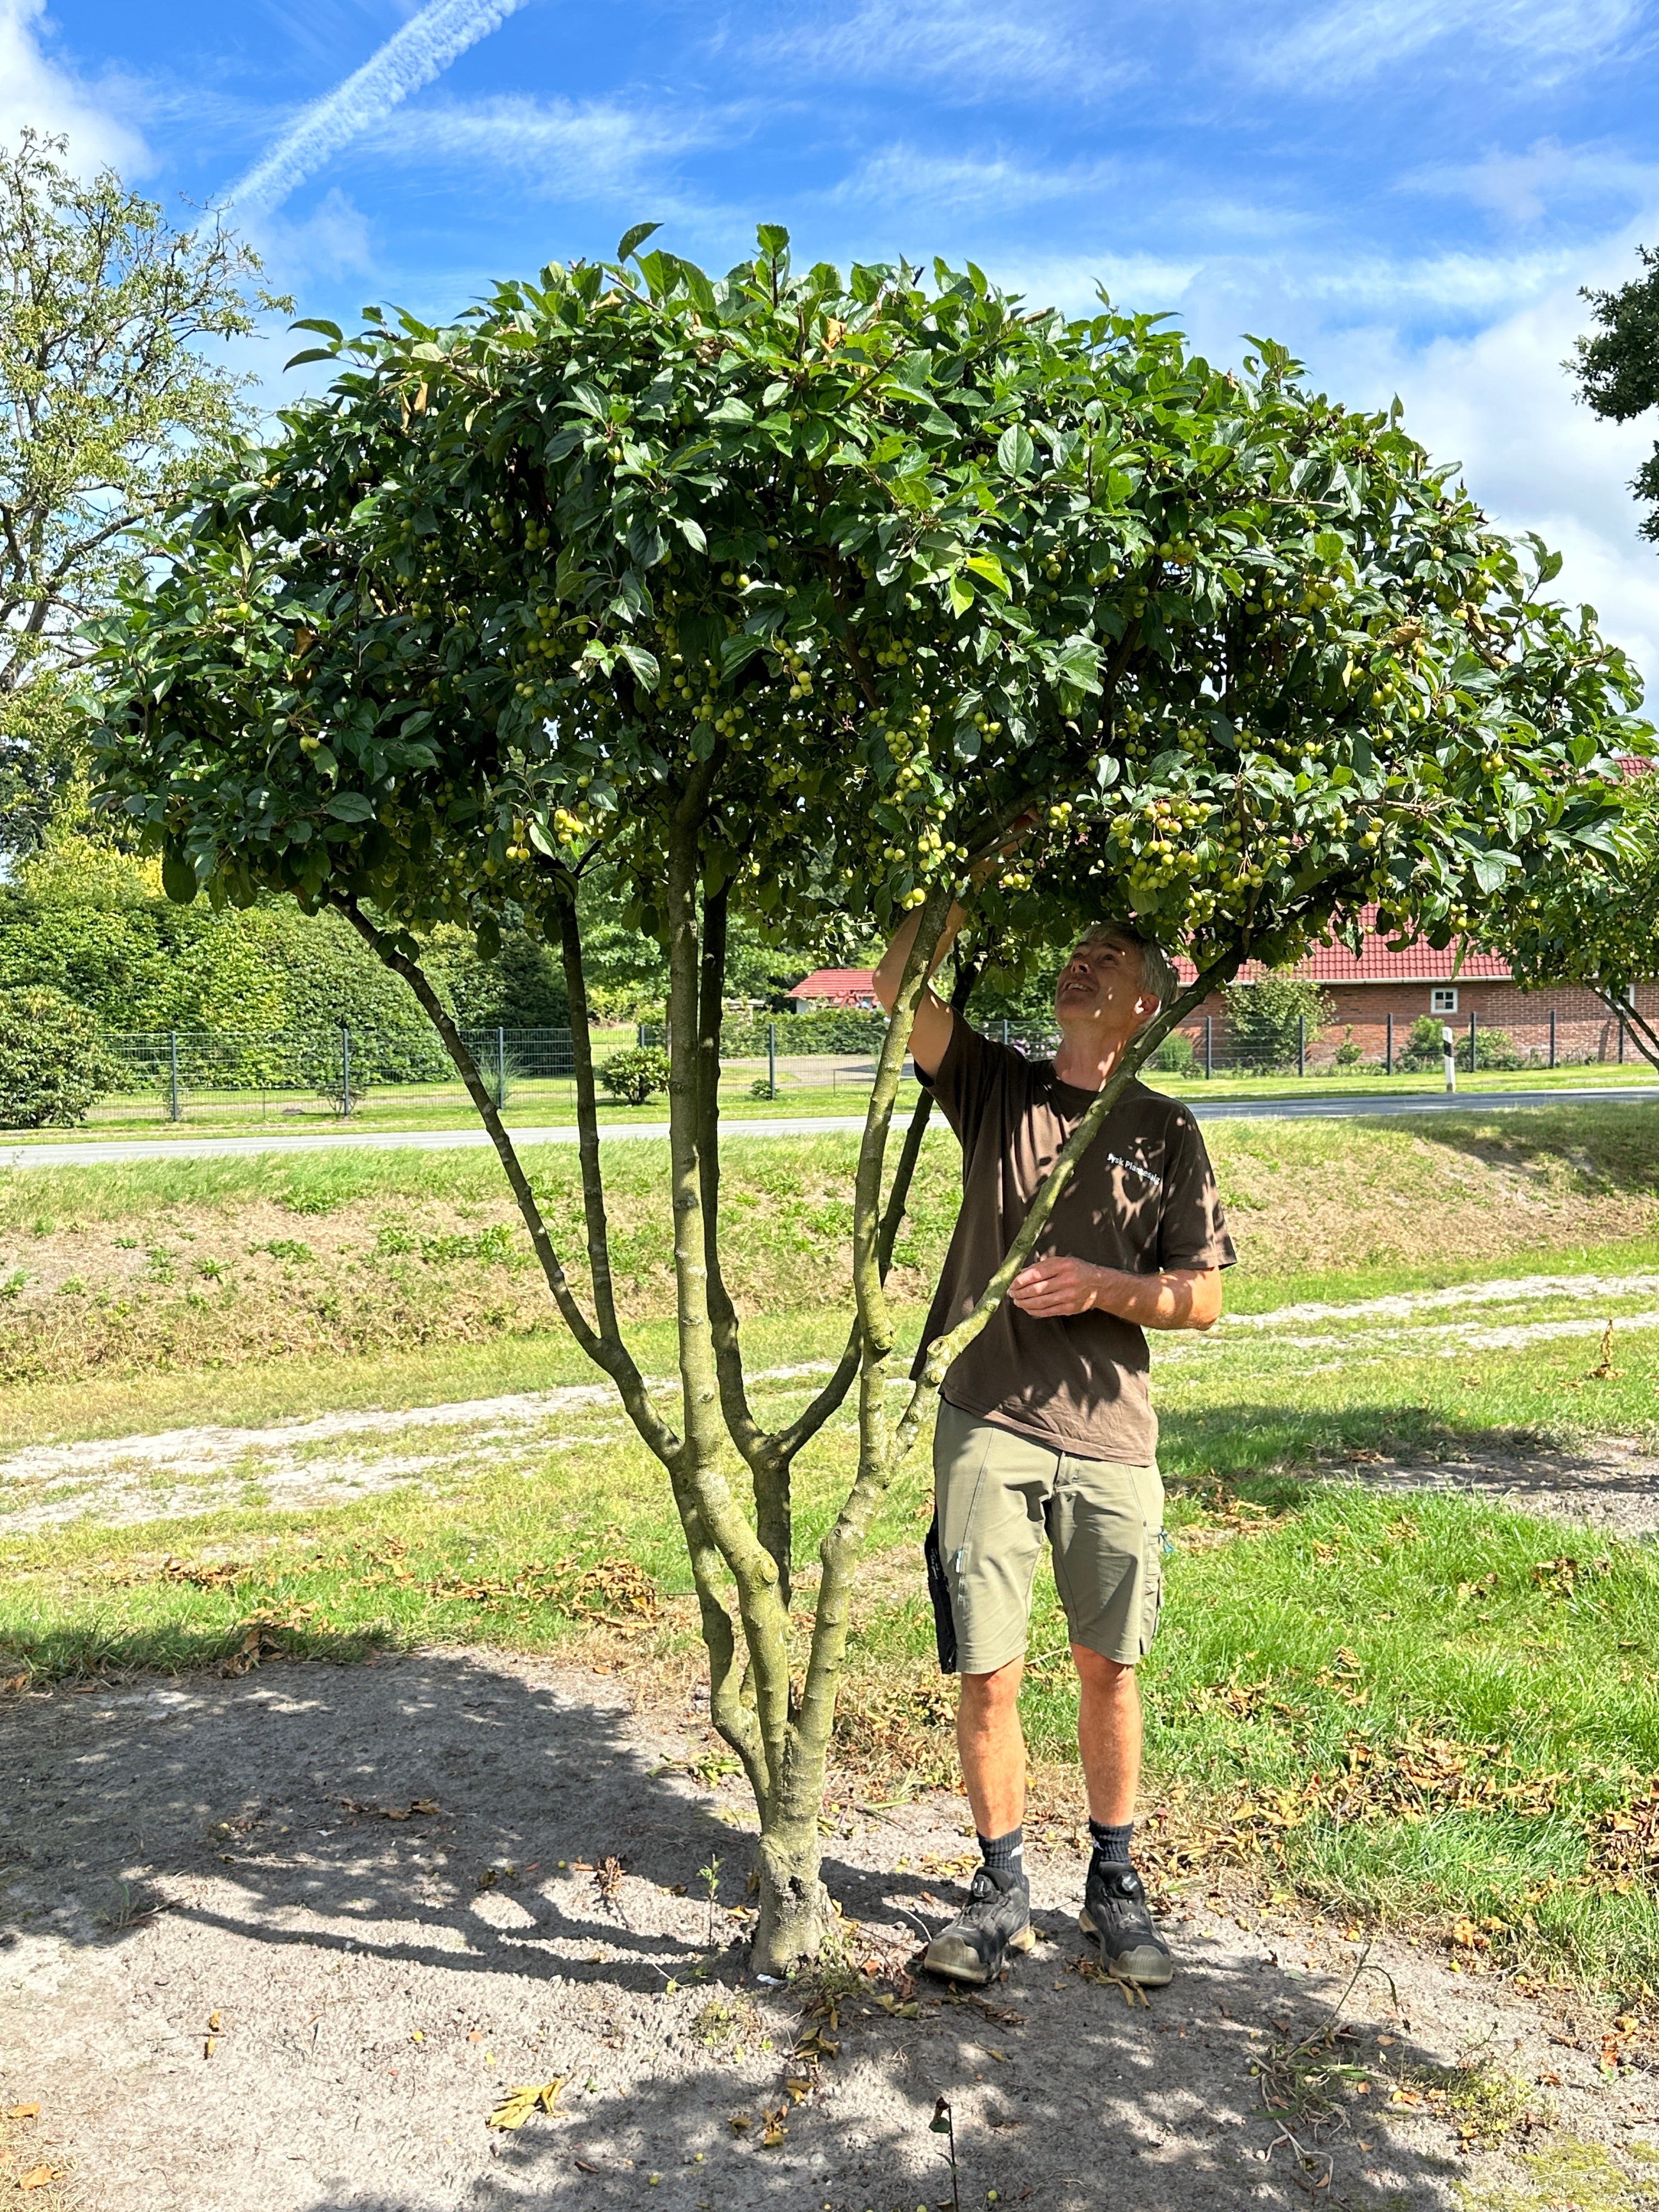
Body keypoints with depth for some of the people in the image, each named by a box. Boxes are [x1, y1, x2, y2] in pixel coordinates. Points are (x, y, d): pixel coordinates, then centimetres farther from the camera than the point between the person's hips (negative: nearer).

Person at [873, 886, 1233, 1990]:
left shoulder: (1167, 1132, 4)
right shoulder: (997, 1088, 6)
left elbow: (1202, 1300, 3)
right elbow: (900, 987, -9)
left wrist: (1101, 1287, -13)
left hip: (1110, 1438, 0)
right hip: (988, 1426, 0)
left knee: (1108, 1668, 11)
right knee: (988, 1673, 2)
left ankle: (1115, 1884, 30)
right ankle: (1002, 1890, 21)